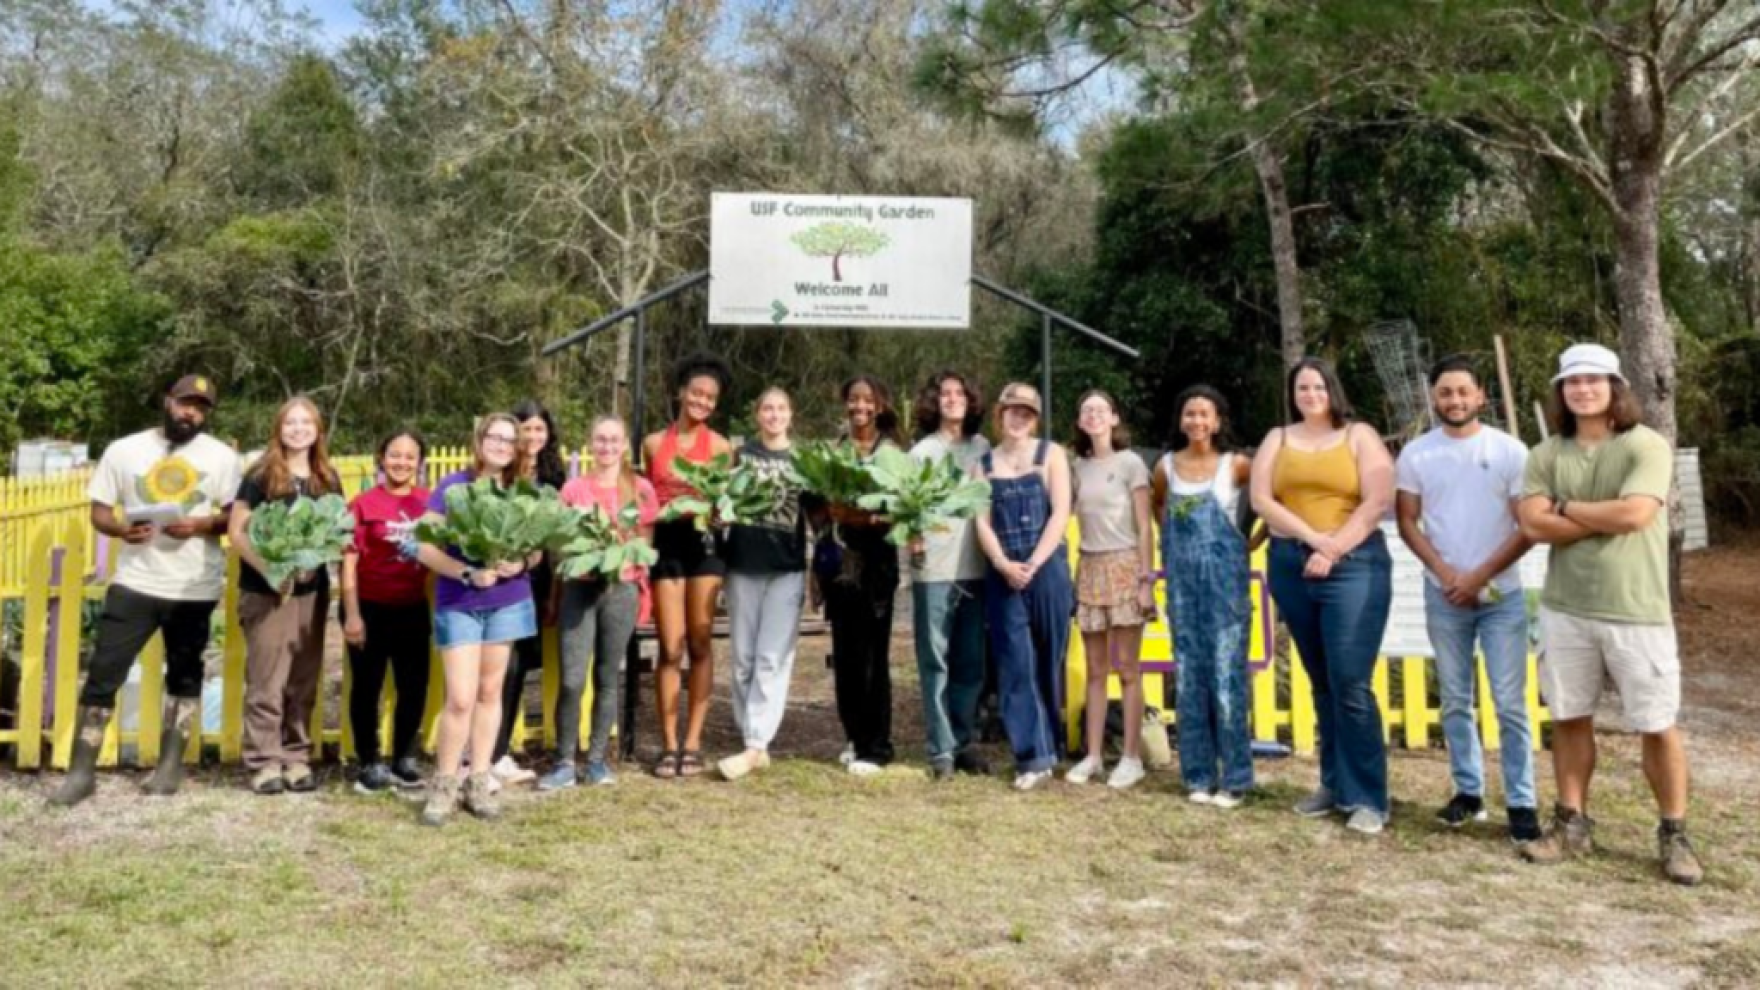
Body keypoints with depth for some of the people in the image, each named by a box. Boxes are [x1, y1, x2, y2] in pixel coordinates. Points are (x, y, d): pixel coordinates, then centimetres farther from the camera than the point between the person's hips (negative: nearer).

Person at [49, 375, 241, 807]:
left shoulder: (223, 457, 1)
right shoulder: (123, 450, 3)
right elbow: (99, 511, 5)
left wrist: (201, 525, -18)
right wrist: (121, 528, -16)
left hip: (195, 588, 0)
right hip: (135, 583, 0)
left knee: (184, 676, 12)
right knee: (102, 674, -4)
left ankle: (170, 766, 23)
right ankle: (81, 772, 6)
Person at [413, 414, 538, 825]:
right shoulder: (452, 487, -6)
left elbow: (537, 548, 9)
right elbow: (425, 548, -9)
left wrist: (521, 564, -14)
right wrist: (468, 573, -22)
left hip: (508, 603, 3)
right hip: (457, 604, -3)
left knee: (489, 692, 9)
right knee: (461, 698, -7)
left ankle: (479, 782, 18)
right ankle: (444, 786, 8)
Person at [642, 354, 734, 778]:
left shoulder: (720, 445, 4)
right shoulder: (653, 443, 8)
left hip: (703, 543, 0)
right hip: (665, 544, 1)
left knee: (700, 645, 3)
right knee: (670, 649, -1)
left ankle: (693, 743, 11)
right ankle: (669, 744, 7)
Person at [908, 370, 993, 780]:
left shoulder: (983, 448, 11)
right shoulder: (923, 451, 3)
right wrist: (911, 537, -20)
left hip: (975, 568, 3)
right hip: (933, 569, -3)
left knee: (971, 662, 8)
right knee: (936, 662, -2)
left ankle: (965, 742, 19)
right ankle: (942, 750, 2)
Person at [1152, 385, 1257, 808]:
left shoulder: (1236, 464, -4)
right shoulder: (1166, 467, 6)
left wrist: (1252, 543, -1)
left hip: (1225, 576, -3)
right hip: (1182, 578, 4)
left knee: (1226, 672, -3)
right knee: (1189, 674, 6)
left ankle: (1233, 778, 5)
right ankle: (1199, 774, 14)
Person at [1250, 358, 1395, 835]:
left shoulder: (1359, 435, 5)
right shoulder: (1278, 439, 13)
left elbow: (1377, 502, -7)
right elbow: (1261, 499, 0)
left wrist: (1332, 551, -14)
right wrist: (1313, 537, -12)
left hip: (1354, 565, -4)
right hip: (1291, 567, 4)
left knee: (1350, 684, -10)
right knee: (1321, 683, 10)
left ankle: (1367, 798, -3)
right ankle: (1335, 783, 19)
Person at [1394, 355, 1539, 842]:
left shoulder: (1509, 450, -4)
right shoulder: (1416, 454, 2)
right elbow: (1407, 522, 3)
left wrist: (1479, 576, -11)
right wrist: (1445, 574, -9)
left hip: (1502, 595, -2)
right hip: (1444, 596, 2)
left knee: (1510, 703, -3)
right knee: (1455, 701, 9)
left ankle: (1521, 803, 5)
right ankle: (1468, 791, 20)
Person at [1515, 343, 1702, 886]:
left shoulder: (1646, 446, -6)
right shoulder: (1546, 455, 5)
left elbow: (1633, 514, -20)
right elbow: (1534, 524, -7)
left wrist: (1565, 506, -7)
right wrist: (1607, 518, -12)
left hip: (1637, 613, -3)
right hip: (1565, 611, 3)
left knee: (1657, 726, 4)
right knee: (1570, 719, 11)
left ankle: (1674, 834, 18)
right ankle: (1572, 823, 23)